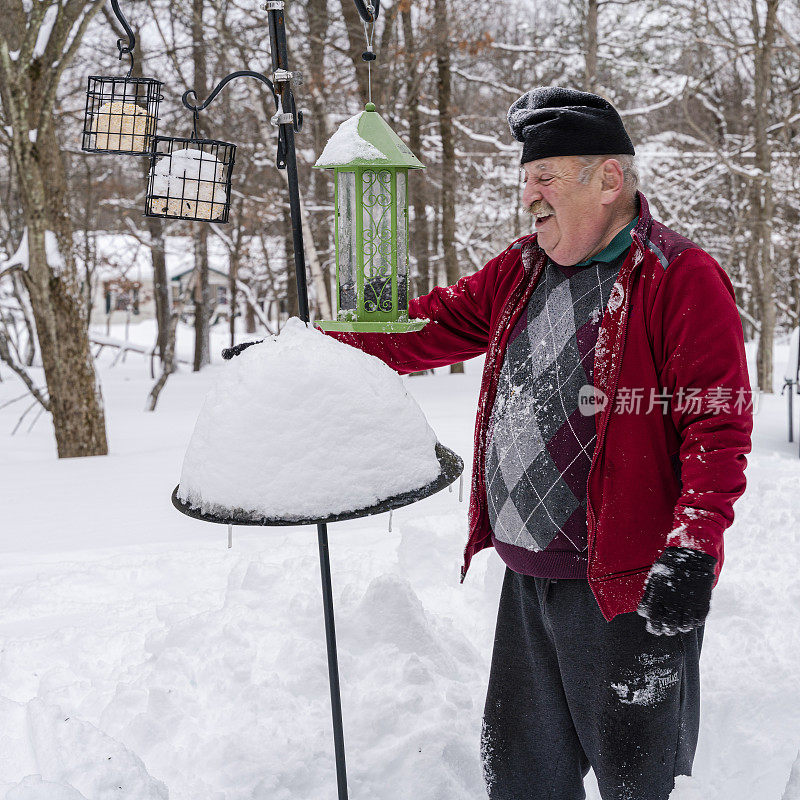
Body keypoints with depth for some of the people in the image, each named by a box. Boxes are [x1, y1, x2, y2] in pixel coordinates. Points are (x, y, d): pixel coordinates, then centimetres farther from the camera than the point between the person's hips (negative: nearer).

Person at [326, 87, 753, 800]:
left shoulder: (683, 279, -11)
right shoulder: (521, 271, 12)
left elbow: (718, 422, -17)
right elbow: (431, 326, 17)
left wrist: (694, 547, -26)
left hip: (628, 588, -7)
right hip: (527, 579, 7)